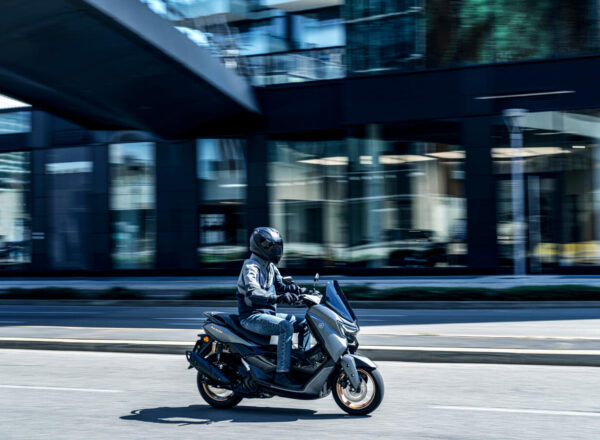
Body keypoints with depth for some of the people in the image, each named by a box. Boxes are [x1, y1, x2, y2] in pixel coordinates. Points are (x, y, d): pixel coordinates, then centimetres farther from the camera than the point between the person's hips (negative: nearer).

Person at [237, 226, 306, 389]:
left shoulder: (270, 266, 14)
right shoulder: (251, 267, -16)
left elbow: (280, 285, 19)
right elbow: (252, 292, -33)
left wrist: (296, 289, -3)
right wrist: (277, 298, -48)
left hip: (268, 313, 9)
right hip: (251, 316, -9)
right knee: (286, 327, -30)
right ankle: (281, 374, -30)